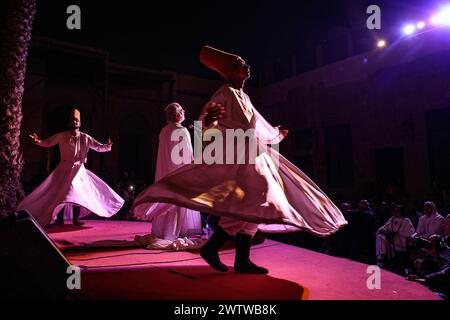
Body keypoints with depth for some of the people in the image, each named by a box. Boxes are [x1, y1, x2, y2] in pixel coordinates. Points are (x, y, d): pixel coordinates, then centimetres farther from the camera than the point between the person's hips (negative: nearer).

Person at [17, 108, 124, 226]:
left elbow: (99, 147, 0)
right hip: (65, 168, -1)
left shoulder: (85, 137, 0)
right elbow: (48, 143, 1)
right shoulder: (62, 136, -2)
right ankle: (59, 220, 8)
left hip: (79, 169, 1)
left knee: (78, 194, 4)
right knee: (60, 192, -4)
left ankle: (76, 219, 16)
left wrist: (108, 146, -20)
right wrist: (38, 141, -19)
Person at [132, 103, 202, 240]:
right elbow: (187, 153, -12)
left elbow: (164, 153, 13)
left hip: (164, 170, 7)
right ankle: (177, 231, 3)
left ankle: (160, 230, 17)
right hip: (179, 169, -7)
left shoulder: (163, 131, 9)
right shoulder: (182, 131, -11)